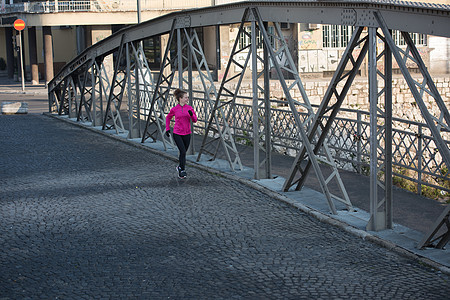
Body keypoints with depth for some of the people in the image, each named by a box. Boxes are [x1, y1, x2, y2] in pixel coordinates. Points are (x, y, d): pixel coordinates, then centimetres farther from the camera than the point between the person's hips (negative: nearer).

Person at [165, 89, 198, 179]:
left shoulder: (189, 108, 2)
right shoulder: (174, 109, -3)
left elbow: (195, 120, 2)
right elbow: (168, 118, 14)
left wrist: (191, 114, -18)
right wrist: (167, 129, 8)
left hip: (187, 134, 3)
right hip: (177, 134, -3)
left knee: (183, 152, 12)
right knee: (183, 152, -15)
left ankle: (180, 167, 36)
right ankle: (182, 171, -3)